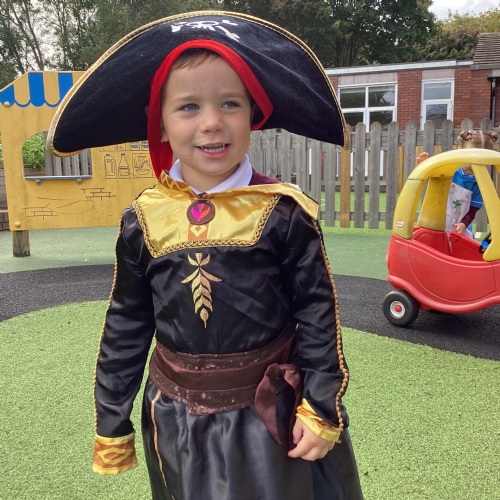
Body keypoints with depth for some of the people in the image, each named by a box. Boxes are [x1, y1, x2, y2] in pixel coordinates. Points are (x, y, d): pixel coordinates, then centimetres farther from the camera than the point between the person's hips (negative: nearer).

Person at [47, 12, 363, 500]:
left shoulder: (281, 212, -14)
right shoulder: (143, 220, -7)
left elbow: (317, 313, -8)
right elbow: (125, 327, 2)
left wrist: (323, 411, -6)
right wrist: (111, 424, 7)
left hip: (271, 415, -2)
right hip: (177, 423, 3)